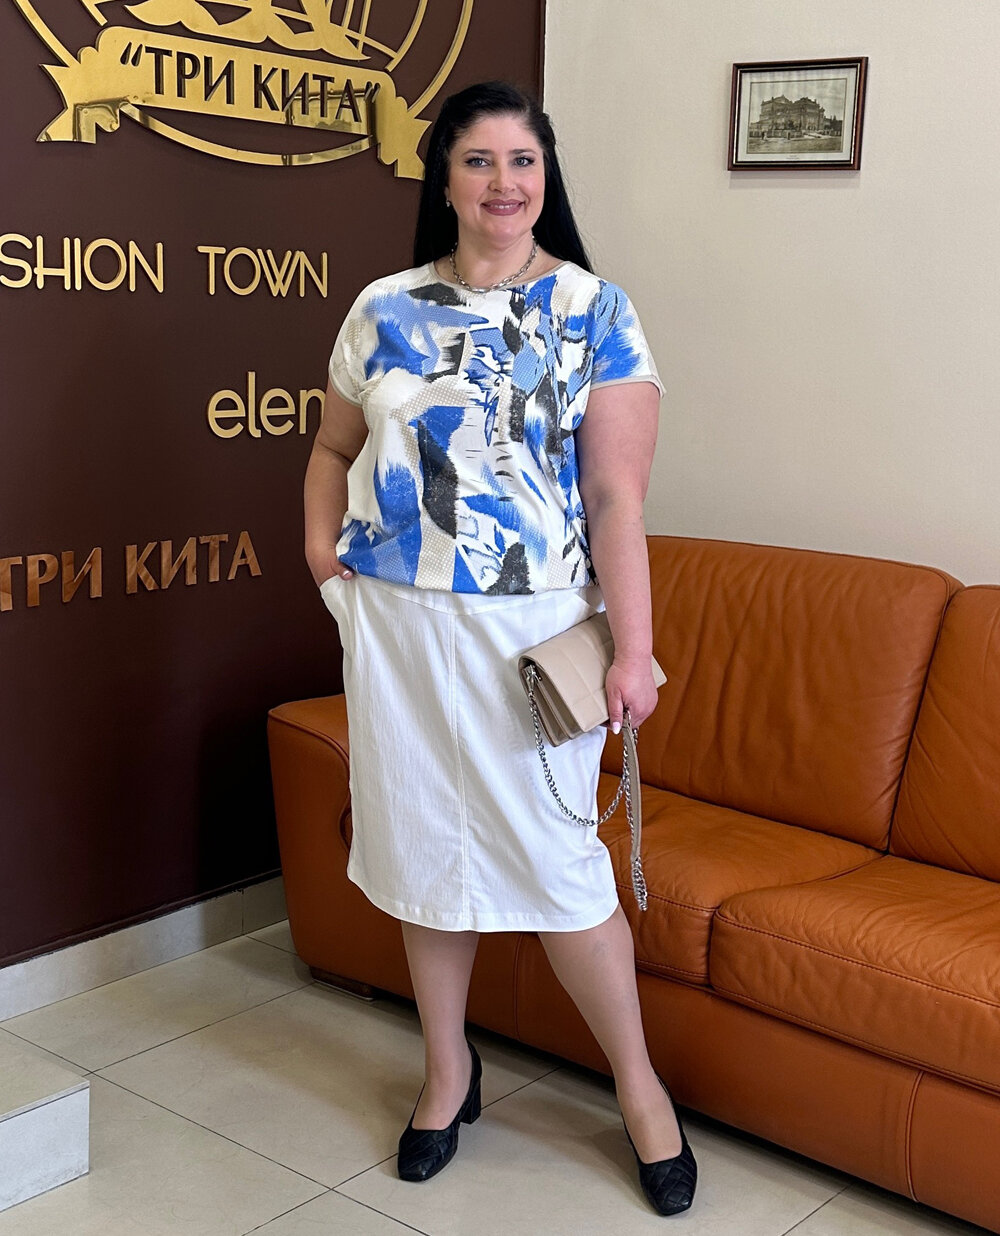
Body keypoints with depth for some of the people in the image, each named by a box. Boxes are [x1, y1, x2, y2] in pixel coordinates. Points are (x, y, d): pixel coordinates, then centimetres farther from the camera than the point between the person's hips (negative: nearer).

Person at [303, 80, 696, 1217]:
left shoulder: (594, 311, -2)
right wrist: (320, 529, -1)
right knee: (423, 843, 12)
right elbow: (334, 445, 19)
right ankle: (448, 1067, 34)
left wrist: (632, 648, -13)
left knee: (554, 854, 0)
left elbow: (615, 493, -8)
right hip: (396, 622, 3)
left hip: (534, 628, -3)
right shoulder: (384, 310, 6)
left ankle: (638, 1081, 23)